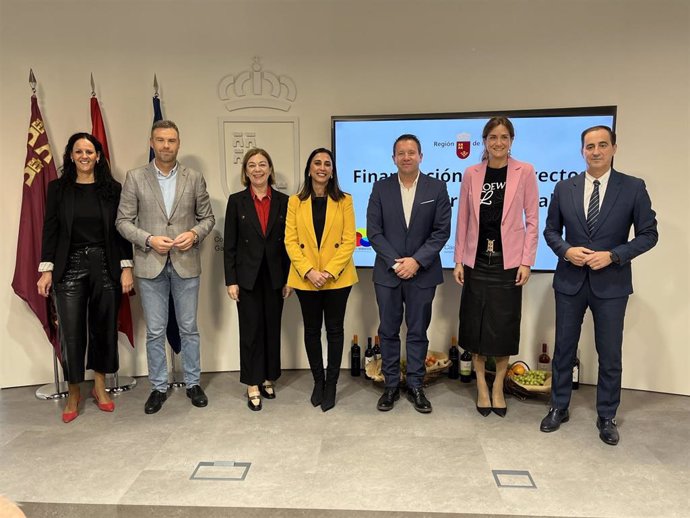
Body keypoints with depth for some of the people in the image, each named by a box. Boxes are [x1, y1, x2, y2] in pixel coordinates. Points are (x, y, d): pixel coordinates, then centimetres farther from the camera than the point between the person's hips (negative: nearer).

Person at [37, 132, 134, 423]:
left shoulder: (112, 189, 3)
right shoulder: (58, 188, 4)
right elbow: (50, 230, 3)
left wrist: (126, 267, -3)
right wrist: (46, 270, -2)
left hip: (106, 266, 0)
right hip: (69, 267, 0)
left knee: (104, 327, 8)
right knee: (71, 332, 0)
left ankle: (100, 387, 26)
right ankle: (73, 394, 18)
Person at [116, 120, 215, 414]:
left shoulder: (194, 178, 3)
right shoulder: (135, 178, 1)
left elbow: (207, 217, 8)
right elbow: (123, 221, 1)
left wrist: (194, 234, -12)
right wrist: (149, 240, -14)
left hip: (186, 263, 1)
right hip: (150, 265, 0)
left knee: (189, 328, 11)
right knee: (155, 332, 9)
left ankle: (192, 383, 26)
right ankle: (159, 387, 24)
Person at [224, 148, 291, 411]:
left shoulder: (283, 201, 3)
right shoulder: (236, 201, 0)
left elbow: (289, 242, 3)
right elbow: (229, 244, -1)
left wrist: (289, 278, 0)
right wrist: (231, 280, -6)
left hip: (275, 276, 2)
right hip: (248, 276, -1)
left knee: (272, 328, 10)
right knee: (251, 330, 3)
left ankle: (268, 378, 26)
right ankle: (253, 385, 15)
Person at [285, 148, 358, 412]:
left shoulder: (344, 201, 0)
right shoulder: (295, 201, 3)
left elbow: (349, 241, -5)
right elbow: (290, 241, -2)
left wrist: (330, 271, -15)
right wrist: (309, 271, -14)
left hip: (337, 278, -1)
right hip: (305, 279, 1)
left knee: (334, 330, 7)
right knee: (312, 330, 11)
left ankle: (331, 383, 21)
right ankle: (318, 381, 28)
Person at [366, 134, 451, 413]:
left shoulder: (437, 188, 0)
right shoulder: (381, 187, 2)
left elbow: (442, 231, -4)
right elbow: (373, 230, -2)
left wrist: (417, 261, -13)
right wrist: (395, 262, -11)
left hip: (422, 273, -1)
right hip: (387, 272, 1)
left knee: (418, 332, 9)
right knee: (388, 331, 9)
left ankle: (415, 386, 22)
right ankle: (391, 385, 23)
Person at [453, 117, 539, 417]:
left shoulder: (524, 172, -2)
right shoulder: (471, 173, 4)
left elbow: (532, 220, -1)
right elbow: (463, 219, 6)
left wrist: (526, 262, -7)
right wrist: (458, 260, 2)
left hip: (508, 261, -1)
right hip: (476, 260, 2)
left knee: (504, 326, 6)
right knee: (476, 324, 7)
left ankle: (498, 387, 23)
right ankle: (481, 385, 22)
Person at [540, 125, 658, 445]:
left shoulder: (633, 188, -3)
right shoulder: (564, 188, 2)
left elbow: (648, 234, -2)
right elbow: (551, 230, 8)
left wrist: (613, 255, -15)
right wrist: (566, 250, -12)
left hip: (611, 283, -1)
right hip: (570, 281, 2)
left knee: (610, 355, 8)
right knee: (564, 349, 11)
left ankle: (606, 417, 26)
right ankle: (559, 408, 28)